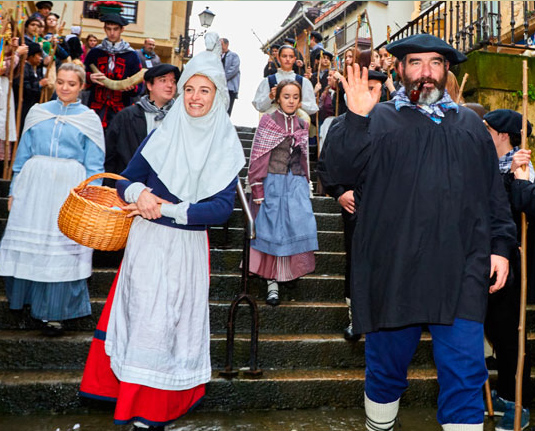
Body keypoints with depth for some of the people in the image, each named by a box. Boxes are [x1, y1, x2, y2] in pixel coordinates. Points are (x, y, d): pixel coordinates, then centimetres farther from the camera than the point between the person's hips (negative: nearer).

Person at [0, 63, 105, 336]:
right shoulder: (38, 112, 12)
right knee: (29, 240, 7)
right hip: (34, 184, 3)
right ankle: (25, 295, 32)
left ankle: (54, 312, 12)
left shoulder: (89, 119, 5)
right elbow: (22, 154, 14)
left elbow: (94, 165, 2)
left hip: (69, 190, -2)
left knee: (62, 247, 1)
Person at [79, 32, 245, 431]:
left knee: (174, 321, 6)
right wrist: (138, 193, -16)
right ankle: (134, 397, 27)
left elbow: (223, 207, -11)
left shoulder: (225, 147, -2)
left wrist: (168, 208, -16)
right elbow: (125, 180, 8)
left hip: (188, 248, -2)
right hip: (147, 243, 2)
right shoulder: (163, 136, 4)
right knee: (142, 318, 7)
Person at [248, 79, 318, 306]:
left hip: (296, 184, 4)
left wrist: (305, 184, 17)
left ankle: (292, 269, 7)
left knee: (300, 225, -10)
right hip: (273, 183, -3)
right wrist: (257, 189, -9)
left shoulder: (302, 125, 13)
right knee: (272, 229, -3)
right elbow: (257, 156, -3)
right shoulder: (267, 121, 2)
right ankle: (272, 283, 2)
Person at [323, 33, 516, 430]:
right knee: (387, 367, 13)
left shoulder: (470, 124, 16)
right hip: (393, 272, -2)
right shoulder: (379, 119, 6)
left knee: (465, 374, 1)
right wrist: (356, 118, -18)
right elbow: (341, 170, -8)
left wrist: (501, 246, 9)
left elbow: (494, 192, 18)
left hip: (460, 275, 2)